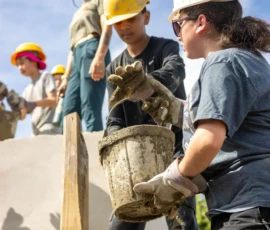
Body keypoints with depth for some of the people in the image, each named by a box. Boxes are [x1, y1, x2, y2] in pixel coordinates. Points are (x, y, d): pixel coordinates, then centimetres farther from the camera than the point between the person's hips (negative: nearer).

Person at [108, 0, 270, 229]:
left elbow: (208, 140, -26)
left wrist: (176, 177, -10)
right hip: (246, 202, 10)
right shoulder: (248, 58, 18)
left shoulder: (224, 62, -13)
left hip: (251, 204, -10)